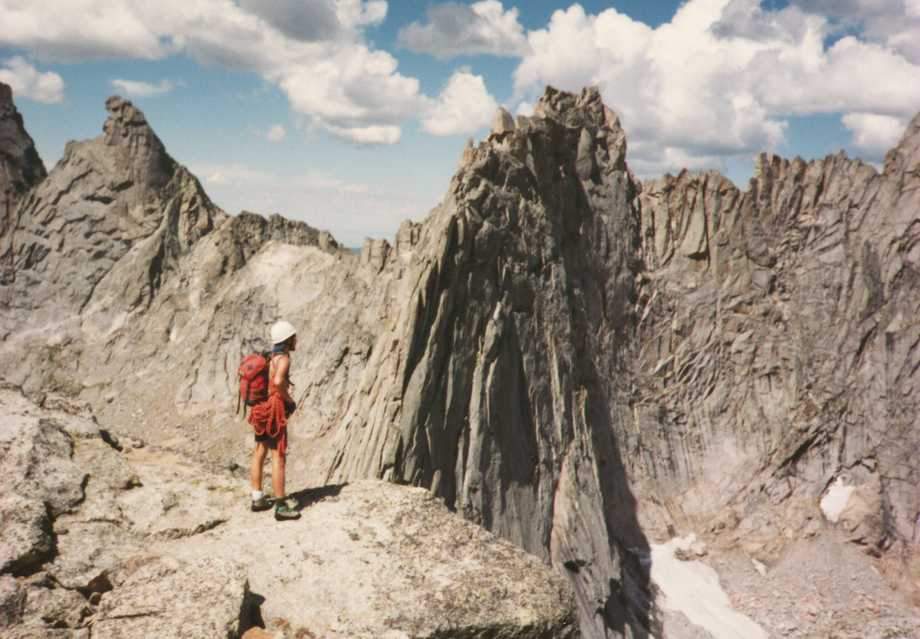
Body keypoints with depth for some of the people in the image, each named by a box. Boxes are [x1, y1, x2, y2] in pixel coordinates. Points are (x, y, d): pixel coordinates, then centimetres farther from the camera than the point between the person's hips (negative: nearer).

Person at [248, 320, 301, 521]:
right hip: (274, 412, -9)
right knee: (279, 458, -6)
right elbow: (278, 381, -35)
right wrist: (289, 399, -19)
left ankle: (258, 499, 24)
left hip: (262, 410, 9)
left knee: (259, 454, 14)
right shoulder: (283, 358, -16)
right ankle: (281, 506, -4)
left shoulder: (270, 357, 12)